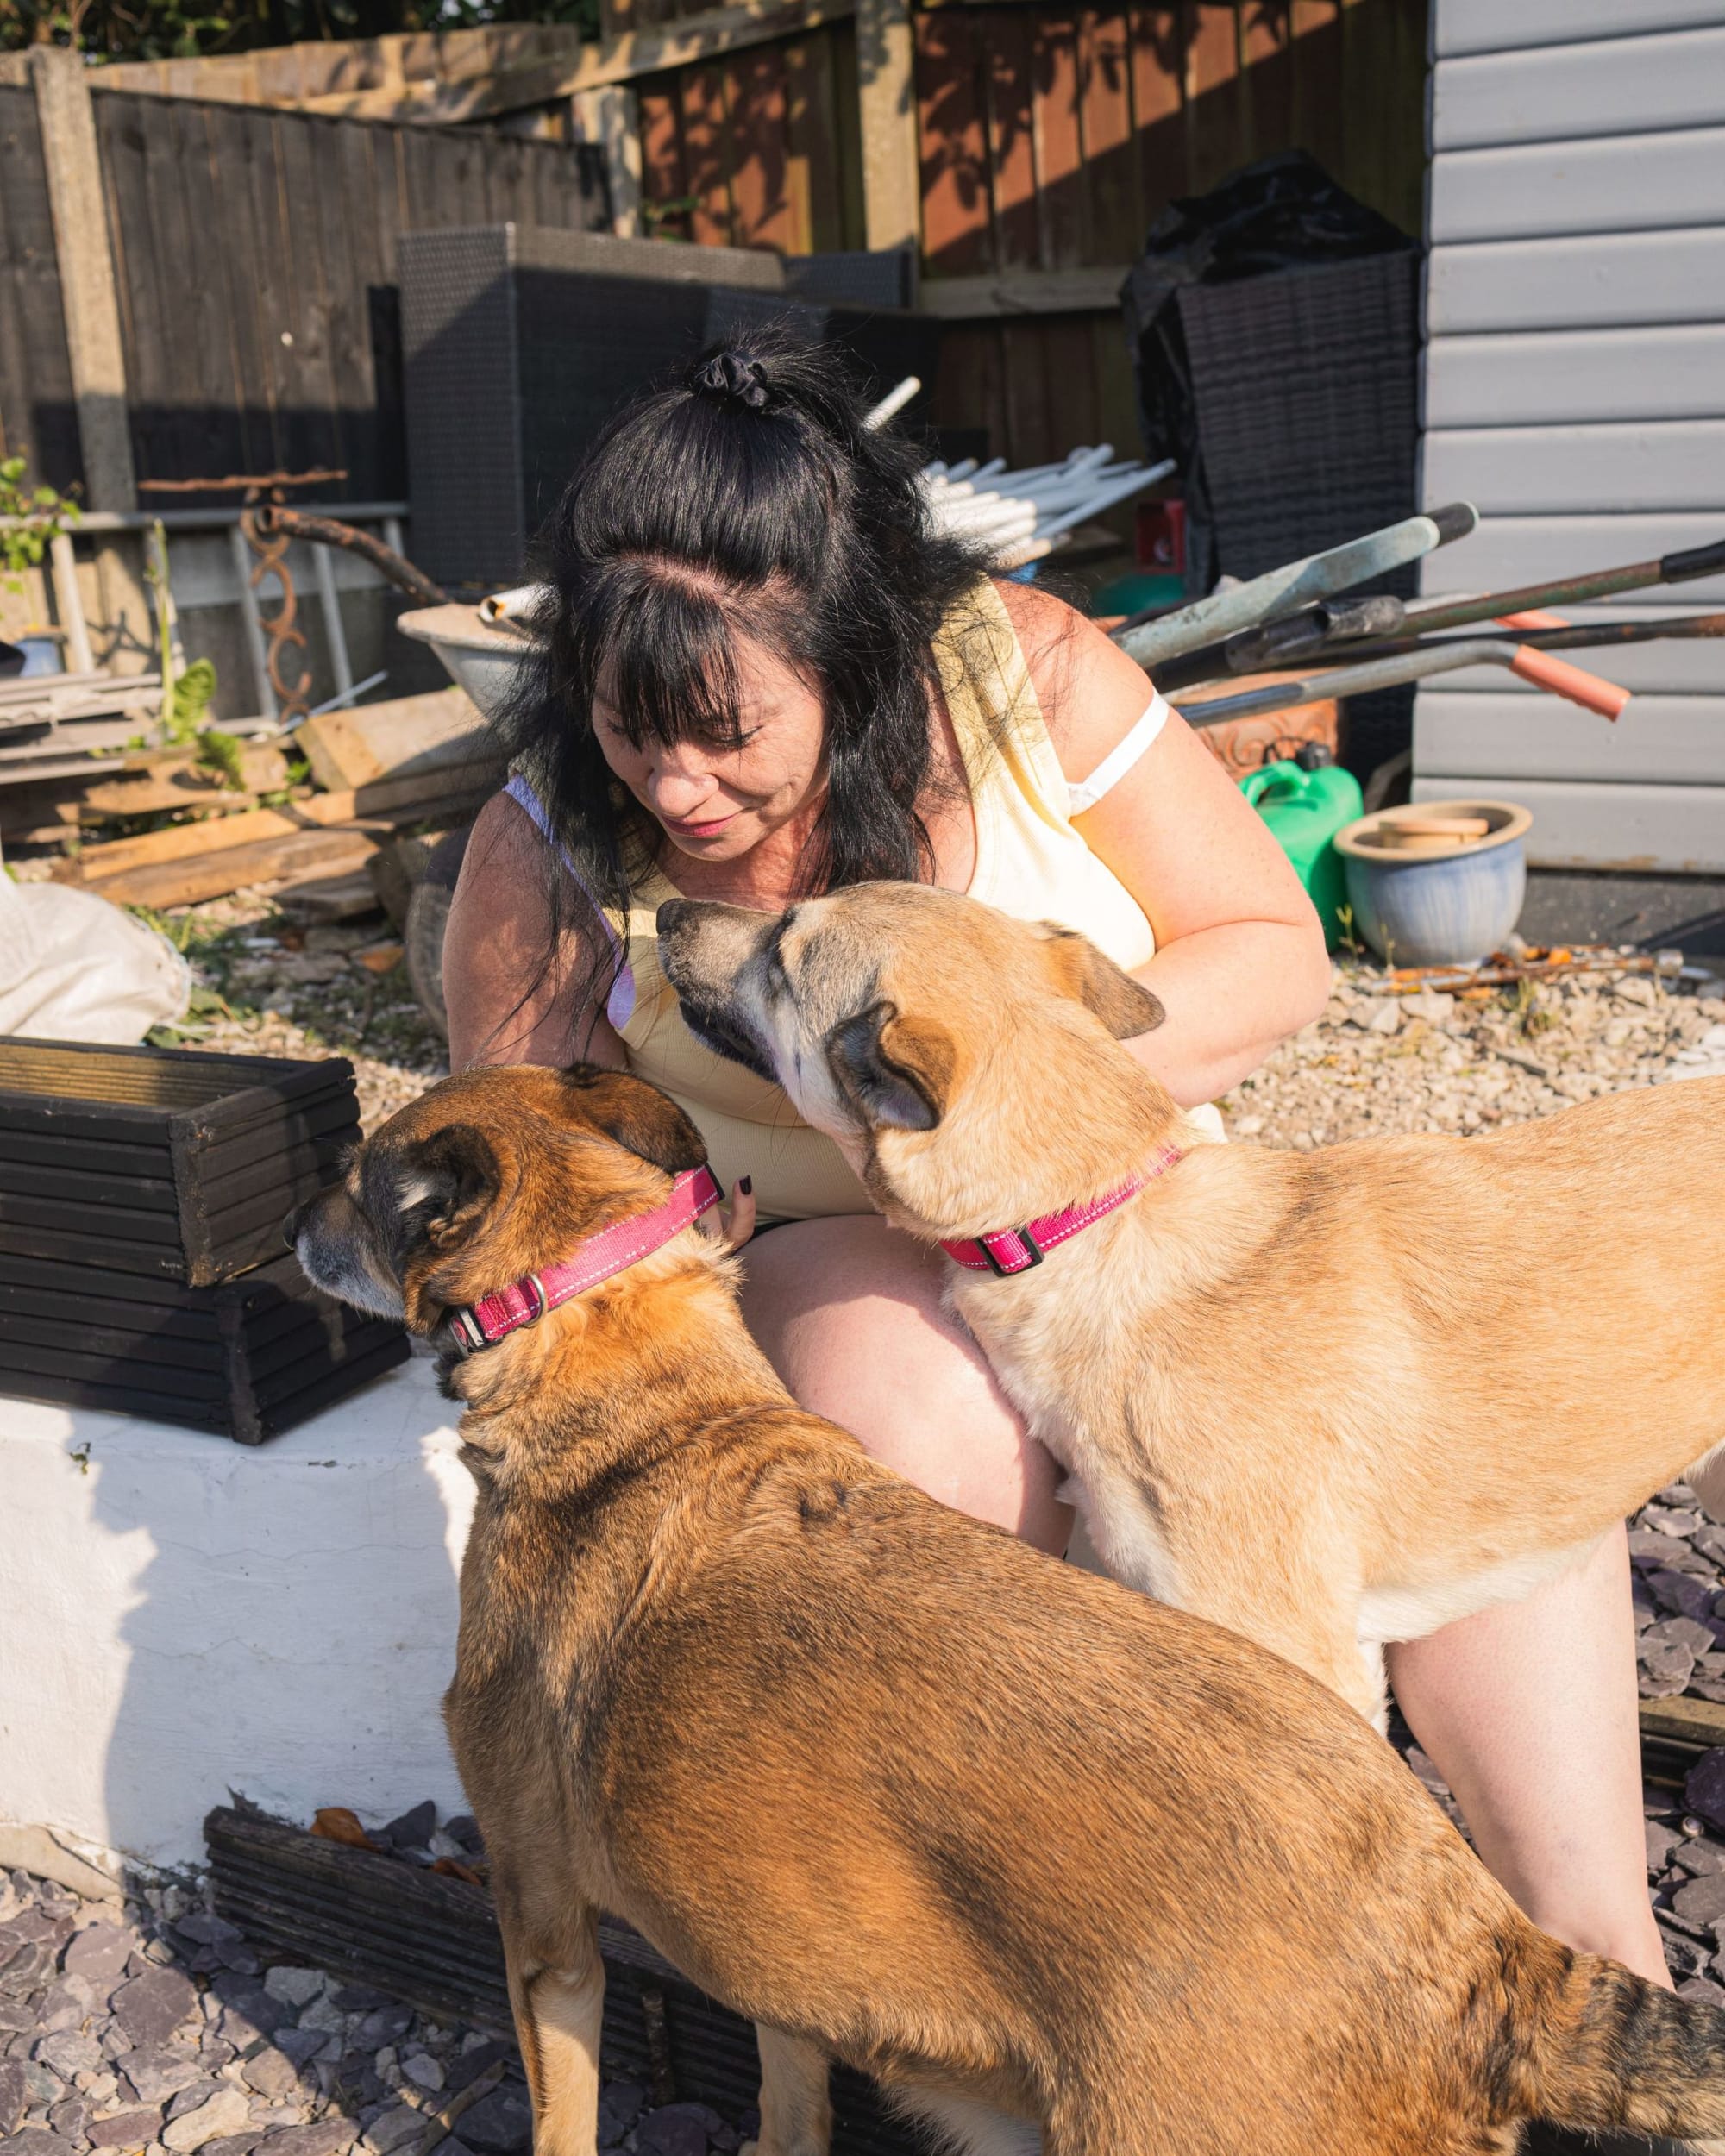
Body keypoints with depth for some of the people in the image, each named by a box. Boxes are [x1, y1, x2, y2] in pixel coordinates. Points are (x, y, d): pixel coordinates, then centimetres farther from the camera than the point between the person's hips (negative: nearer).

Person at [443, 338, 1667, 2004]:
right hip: (821, 1259, -1)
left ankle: (1597, 1951, -10)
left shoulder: (1025, 673, -13)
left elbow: (1277, 956, -8)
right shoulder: (550, 860, -11)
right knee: (932, 1398, -38)